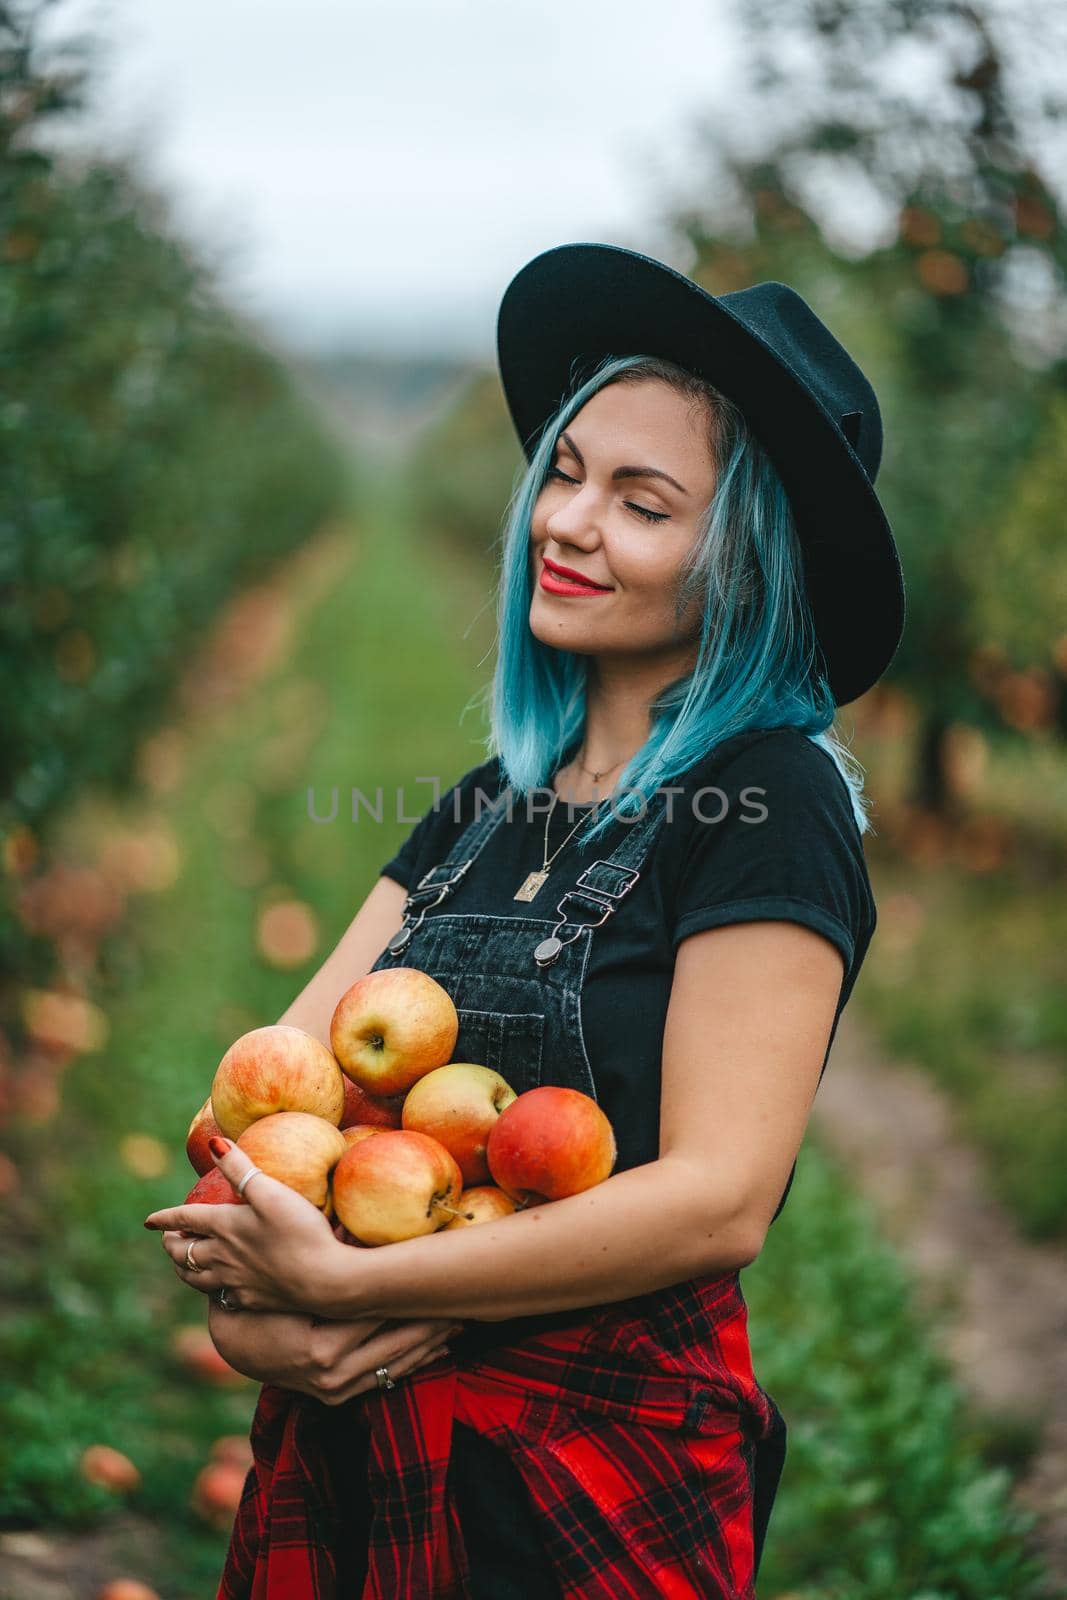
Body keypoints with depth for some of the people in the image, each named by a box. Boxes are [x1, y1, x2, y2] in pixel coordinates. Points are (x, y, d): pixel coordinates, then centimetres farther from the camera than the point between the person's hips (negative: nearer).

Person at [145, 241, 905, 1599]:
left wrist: (344, 1285, -20)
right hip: (357, 1445, 6)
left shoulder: (774, 798, -12)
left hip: (602, 1475, -6)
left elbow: (719, 1200, -20)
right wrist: (244, 1301, -17)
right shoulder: (493, 805, 8)